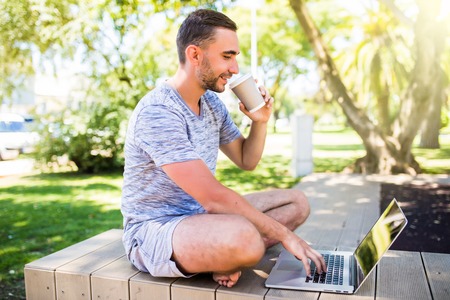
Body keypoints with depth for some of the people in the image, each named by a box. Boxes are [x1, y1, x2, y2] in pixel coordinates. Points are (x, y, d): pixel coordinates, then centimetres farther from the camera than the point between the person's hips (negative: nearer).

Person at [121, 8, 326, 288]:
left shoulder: (212, 102, 5)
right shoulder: (157, 113, -23)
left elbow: (246, 161, 15)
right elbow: (212, 196, -28)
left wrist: (260, 121, -4)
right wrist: (284, 235, -22)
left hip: (202, 214, 9)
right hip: (154, 230, -9)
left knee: (297, 202, 5)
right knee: (244, 236, -39)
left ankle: (227, 257, -9)